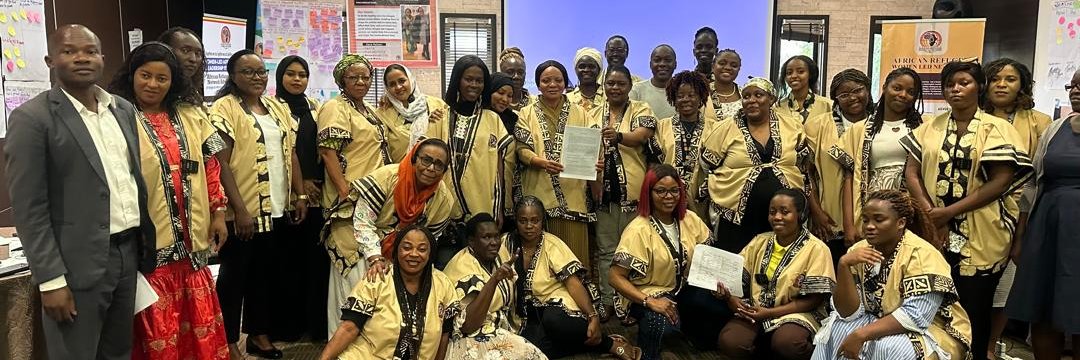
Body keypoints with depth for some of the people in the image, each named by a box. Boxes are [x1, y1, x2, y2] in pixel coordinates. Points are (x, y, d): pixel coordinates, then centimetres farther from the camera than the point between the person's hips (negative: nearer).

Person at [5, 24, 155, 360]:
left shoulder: (124, 109, 9)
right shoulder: (31, 118, -10)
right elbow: (29, 209, -12)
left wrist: (145, 243, 12)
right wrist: (50, 279, -15)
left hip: (128, 251, 6)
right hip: (78, 263, -6)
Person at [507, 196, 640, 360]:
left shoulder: (552, 244, -8)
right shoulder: (507, 243, -1)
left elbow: (574, 283, -15)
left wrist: (593, 317, -28)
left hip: (559, 305, -3)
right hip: (530, 316, 3)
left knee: (553, 320, -38)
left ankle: (610, 343, -15)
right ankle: (594, 341, -9)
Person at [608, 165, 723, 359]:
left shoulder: (690, 220, 1)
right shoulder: (638, 230, -17)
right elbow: (615, 277, -18)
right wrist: (649, 301, -28)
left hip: (684, 290, 6)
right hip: (647, 296, -6)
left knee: (723, 305, -21)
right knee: (662, 323, -38)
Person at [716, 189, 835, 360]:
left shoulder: (816, 249, -5)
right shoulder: (760, 242, 10)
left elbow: (814, 299, -9)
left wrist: (771, 312, -16)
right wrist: (730, 297, -17)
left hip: (795, 313, -4)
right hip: (754, 311, 4)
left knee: (786, 344, -37)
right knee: (729, 342, -25)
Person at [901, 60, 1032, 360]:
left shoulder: (997, 129, -1)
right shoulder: (930, 128, 9)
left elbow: (1001, 181, -10)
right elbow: (911, 172, 4)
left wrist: (950, 211, -15)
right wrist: (931, 214, -10)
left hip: (979, 237, -2)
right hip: (934, 233, 3)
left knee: (973, 310, 5)